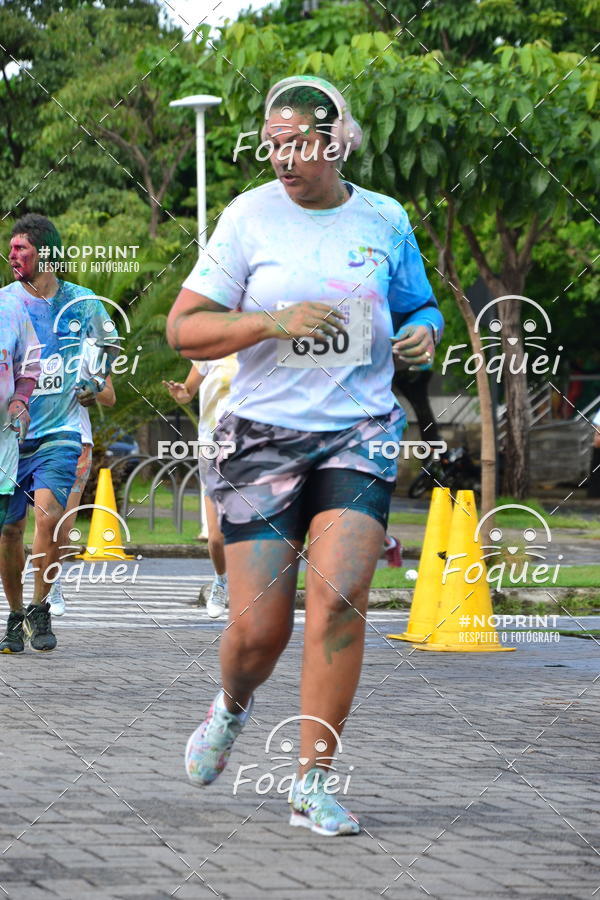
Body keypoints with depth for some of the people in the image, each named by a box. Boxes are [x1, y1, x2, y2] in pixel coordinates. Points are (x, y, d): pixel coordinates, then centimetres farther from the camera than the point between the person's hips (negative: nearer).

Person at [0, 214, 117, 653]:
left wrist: (92, 379, 3)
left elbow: (110, 346, 19)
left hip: (58, 433, -1)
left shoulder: (82, 303, 2)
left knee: (49, 514, -21)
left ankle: (39, 609, -4)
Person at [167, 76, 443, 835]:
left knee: (338, 597, -18)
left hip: (359, 435, 1)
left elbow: (418, 305, 22)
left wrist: (425, 332, -2)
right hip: (264, 435, -1)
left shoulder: (385, 220, 6)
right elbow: (183, 328, -1)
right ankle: (233, 705, 35)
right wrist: (273, 322, -16)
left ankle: (312, 784, -8)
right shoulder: (249, 217, 0)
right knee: (259, 628, -3)